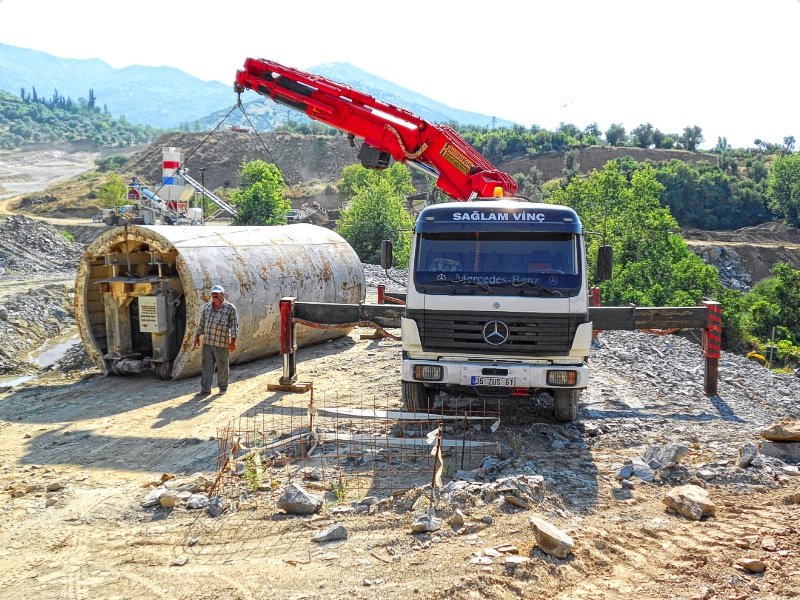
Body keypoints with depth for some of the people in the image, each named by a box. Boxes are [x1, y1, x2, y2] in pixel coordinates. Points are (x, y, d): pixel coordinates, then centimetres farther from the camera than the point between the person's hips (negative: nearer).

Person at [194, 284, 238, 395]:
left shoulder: (230, 308, -3)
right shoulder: (207, 307, 10)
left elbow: (234, 325, -5)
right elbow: (201, 324, 15)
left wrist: (233, 341, -10)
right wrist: (197, 337, 10)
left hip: (222, 344, -4)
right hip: (207, 343, 4)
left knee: (222, 367, 6)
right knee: (207, 367, 1)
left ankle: (223, 387, 22)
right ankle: (205, 389, 4)